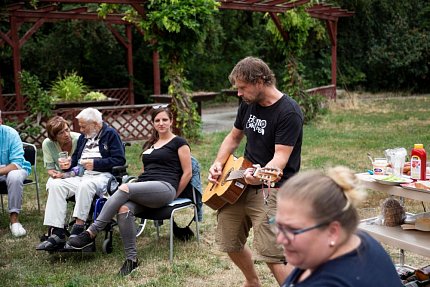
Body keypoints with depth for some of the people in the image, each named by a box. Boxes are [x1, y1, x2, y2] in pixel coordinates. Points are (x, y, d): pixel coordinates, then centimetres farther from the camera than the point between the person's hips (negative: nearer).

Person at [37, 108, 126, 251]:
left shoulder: (110, 134, 2)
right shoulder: (83, 137, 23)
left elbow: (119, 160, -8)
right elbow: (76, 157, 35)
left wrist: (95, 163, -12)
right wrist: (70, 163, 11)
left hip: (102, 175, -7)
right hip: (81, 176, 7)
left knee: (85, 185, -39)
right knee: (55, 184, -18)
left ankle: (78, 228, -37)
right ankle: (57, 233, -26)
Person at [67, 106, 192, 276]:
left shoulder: (178, 143, 7)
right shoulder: (149, 145, 27)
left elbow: (187, 173, 2)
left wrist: (174, 196, 1)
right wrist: (136, 189, 14)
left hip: (165, 187, -6)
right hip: (143, 189, 6)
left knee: (124, 189, -32)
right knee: (123, 209, -29)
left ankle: (91, 233, -30)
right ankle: (132, 259, -24)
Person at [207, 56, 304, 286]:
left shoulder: (289, 112, -18)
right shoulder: (248, 104, 5)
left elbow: (281, 157, -25)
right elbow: (233, 138, 19)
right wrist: (218, 164, 4)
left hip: (272, 188, -8)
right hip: (240, 184, 8)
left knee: (271, 254, -17)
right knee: (229, 241, 15)